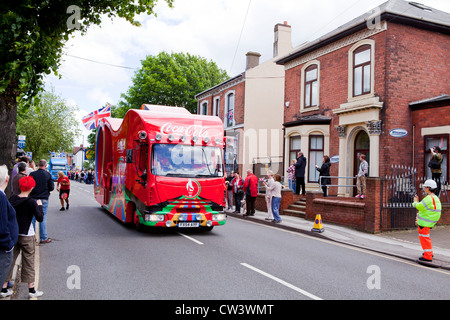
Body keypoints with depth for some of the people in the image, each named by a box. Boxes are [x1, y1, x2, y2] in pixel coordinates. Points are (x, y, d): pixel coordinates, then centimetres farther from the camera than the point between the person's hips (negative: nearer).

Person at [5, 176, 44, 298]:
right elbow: (40, 218, -14)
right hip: (27, 236, -5)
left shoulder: (12, 198, -1)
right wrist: (39, 206, -1)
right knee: (28, 261, 3)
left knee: (10, 260, 13)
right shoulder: (31, 202, -16)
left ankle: (4, 287, 17)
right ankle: (31, 289, 10)